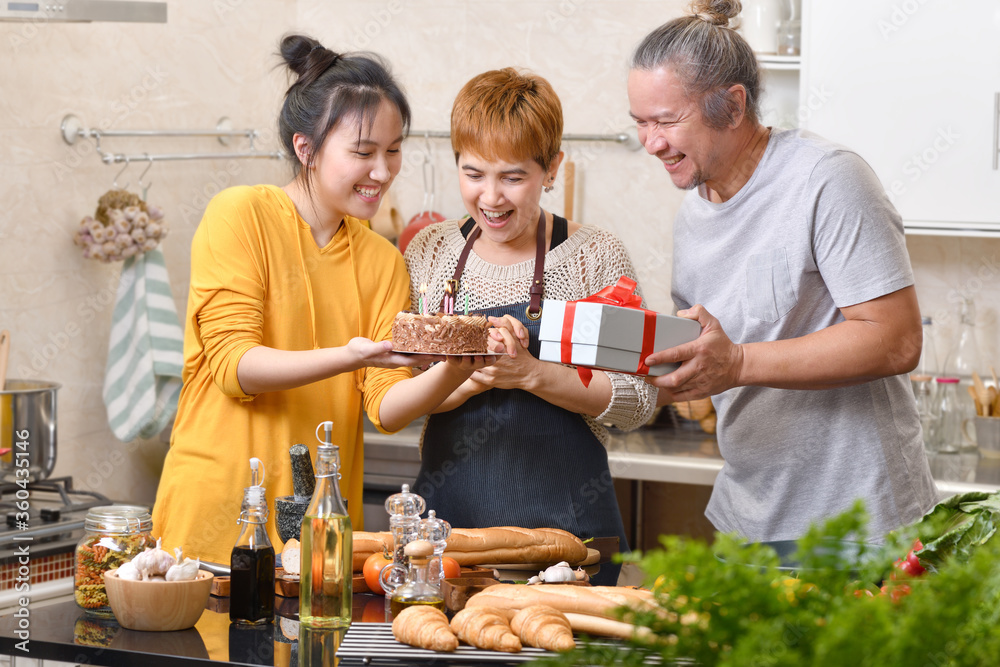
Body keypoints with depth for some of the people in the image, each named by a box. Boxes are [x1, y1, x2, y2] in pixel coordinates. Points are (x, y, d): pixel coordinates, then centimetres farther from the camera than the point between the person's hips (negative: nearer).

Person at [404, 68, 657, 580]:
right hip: (448, 511, 2)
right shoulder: (430, 251, 6)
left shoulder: (594, 255, -3)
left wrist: (530, 374, -19)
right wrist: (477, 377, -17)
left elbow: (638, 402, -6)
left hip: (563, 518, -2)